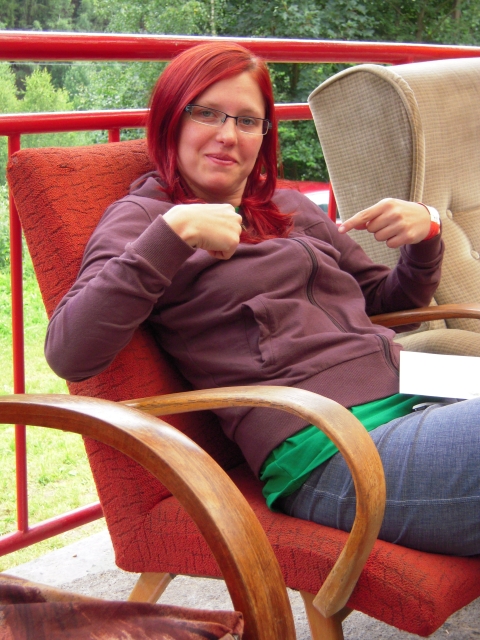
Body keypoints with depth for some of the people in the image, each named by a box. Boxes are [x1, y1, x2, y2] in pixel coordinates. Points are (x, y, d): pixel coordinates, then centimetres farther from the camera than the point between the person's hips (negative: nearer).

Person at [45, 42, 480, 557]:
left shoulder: (292, 208, 24)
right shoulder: (141, 217, 6)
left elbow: (387, 301, 32)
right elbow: (67, 354, -11)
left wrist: (424, 234, 11)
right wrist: (172, 232, -17)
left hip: (412, 400, 8)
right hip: (329, 453, -7)